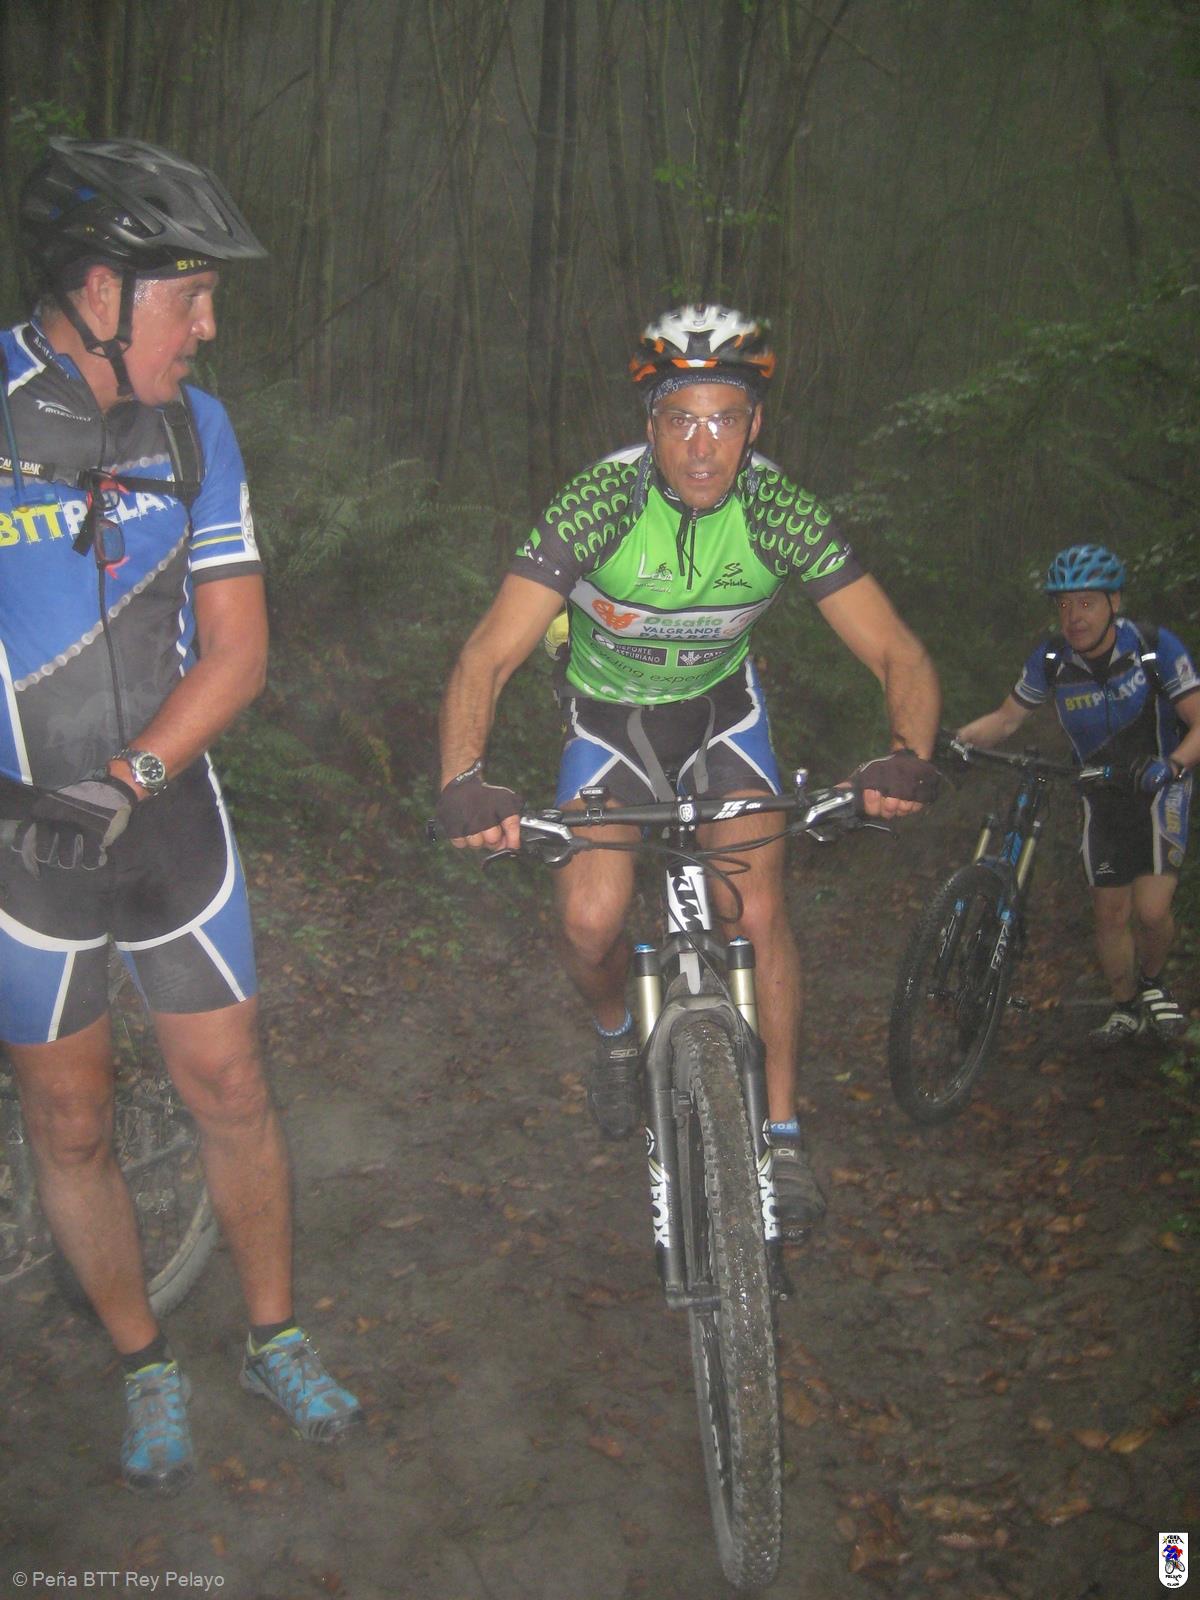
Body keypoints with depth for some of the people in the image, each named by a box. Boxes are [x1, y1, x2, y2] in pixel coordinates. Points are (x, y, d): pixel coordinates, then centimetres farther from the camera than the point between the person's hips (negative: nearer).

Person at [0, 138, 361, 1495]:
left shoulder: (193, 429, -1)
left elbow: (236, 645, -2)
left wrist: (129, 778, -15)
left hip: (165, 811, 3)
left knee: (229, 1090, 11)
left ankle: (276, 1339, 33)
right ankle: (146, 1369, 33)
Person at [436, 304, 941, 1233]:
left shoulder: (780, 511, -23)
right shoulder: (598, 505, -27)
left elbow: (897, 652, -22)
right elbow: (488, 657, -31)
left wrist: (911, 756, -43)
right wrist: (464, 781, -49)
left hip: (721, 710, 1)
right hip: (610, 719, -1)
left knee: (759, 911, -16)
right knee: (590, 921, -17)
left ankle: (782, 1134, 2)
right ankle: (617, 1038, 20)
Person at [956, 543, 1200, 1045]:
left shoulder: (1155, 647, -20)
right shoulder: (1052, 659, -11)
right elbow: (1007, 718, 0)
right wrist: (953, 740, -18)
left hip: (1159, 790, -3)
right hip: (1103, 797, 3)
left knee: (1151, 909, -16)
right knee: (1109, 913, 6)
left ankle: (1152, 983, 16)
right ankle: (1126, 1008, 28)